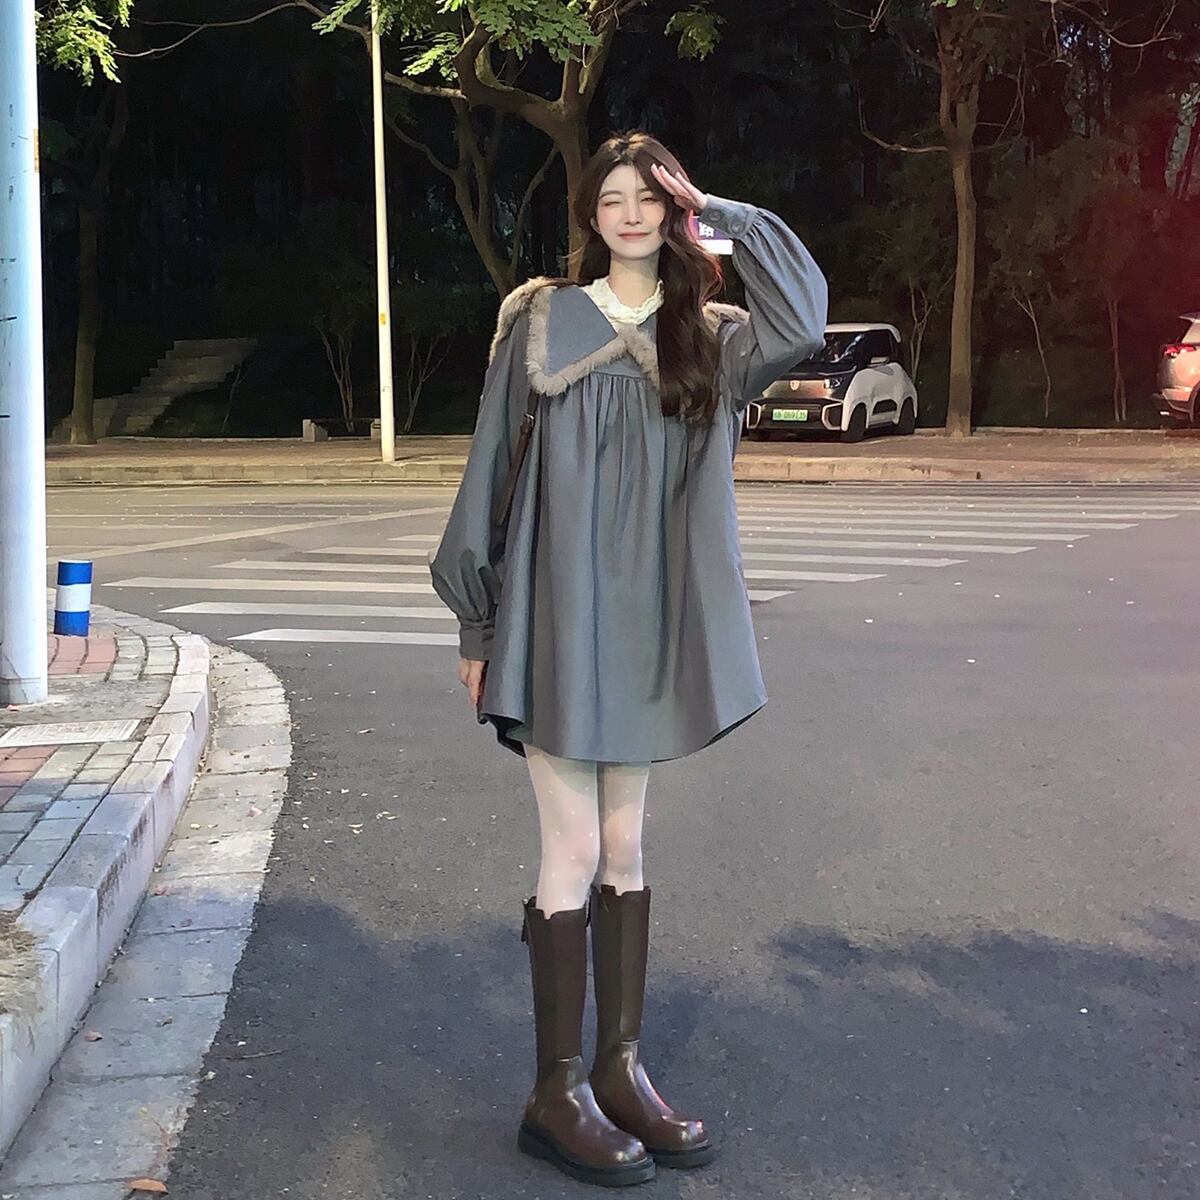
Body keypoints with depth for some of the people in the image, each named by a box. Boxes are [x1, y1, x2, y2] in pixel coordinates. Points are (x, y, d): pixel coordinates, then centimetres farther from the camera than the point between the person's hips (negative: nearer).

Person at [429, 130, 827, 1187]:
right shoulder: (540, 322, 0)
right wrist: (476, 623, -1)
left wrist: (721, 214, -7)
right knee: (575, 849, -2)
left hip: (648, 619, 4)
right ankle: (559, 1093, 9)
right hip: (557, 612, -3)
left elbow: (804, 321, -16)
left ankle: (621, 1067, 21)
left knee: (624, 844, 11)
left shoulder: (707, 336, 7)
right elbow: (490, 472, 0)